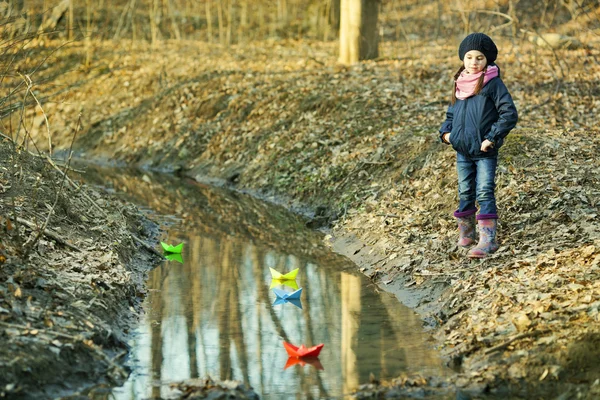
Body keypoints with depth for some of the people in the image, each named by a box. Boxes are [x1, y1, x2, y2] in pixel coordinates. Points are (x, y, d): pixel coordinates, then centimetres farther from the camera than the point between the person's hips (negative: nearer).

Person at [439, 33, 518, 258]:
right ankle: (465, 232, 29)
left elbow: (509, 113, -13)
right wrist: (446, 132, 4)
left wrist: (492, 138, -17)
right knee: (465, 193, 14)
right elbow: (451, 113, 22)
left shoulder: (493, 84, -9)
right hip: (462, 152, 6)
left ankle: (488, 239, -10)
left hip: (485, 152, -6)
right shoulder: (460, 84, 9)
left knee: (485, 193, -9)